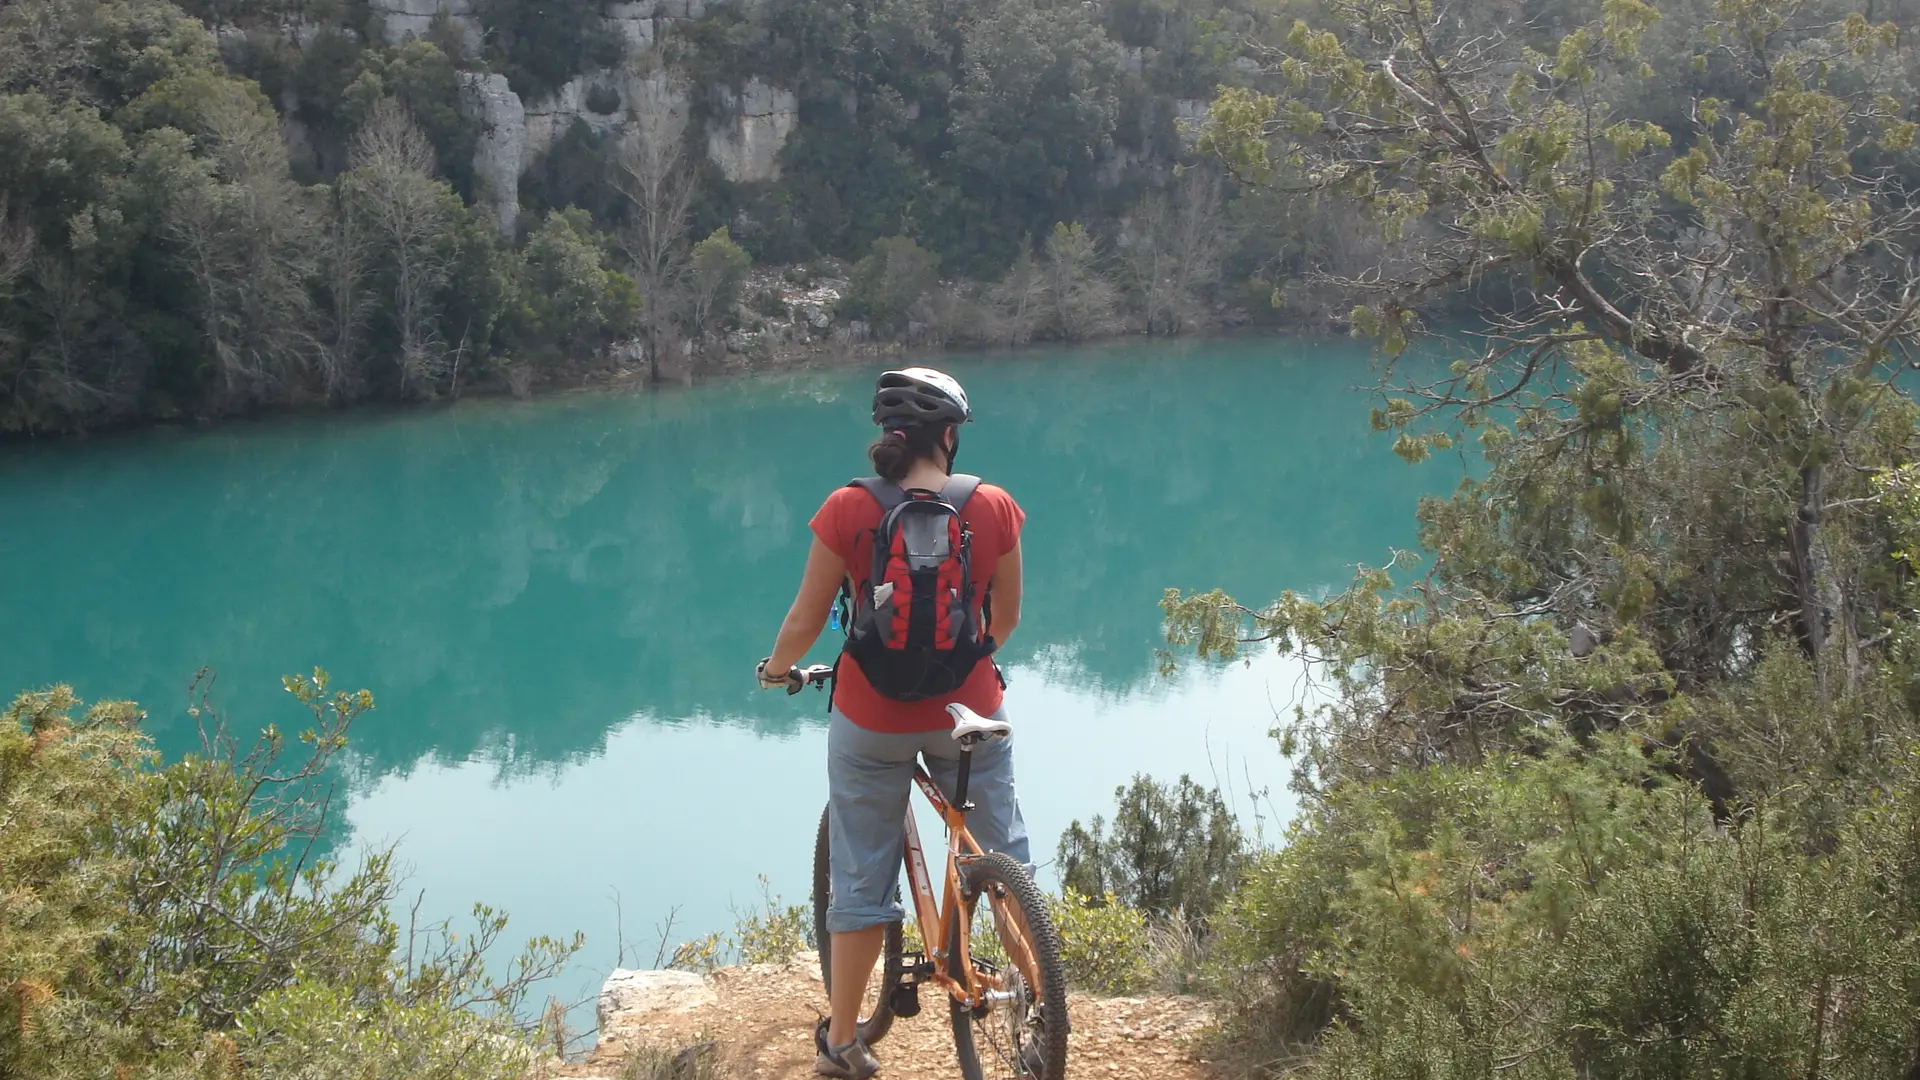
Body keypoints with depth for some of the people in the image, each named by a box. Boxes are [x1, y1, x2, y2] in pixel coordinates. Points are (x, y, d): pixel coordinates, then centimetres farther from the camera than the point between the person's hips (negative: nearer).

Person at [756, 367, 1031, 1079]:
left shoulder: (847, 510, -11)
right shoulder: (994, 508, -7)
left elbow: (805, 621, -7)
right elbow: (1005, 619, 4)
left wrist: (776, 669, 14)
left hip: (871, 719, 0)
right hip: (968, 712, 0)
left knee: (862, 880, 11)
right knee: (1003, 854, 19)